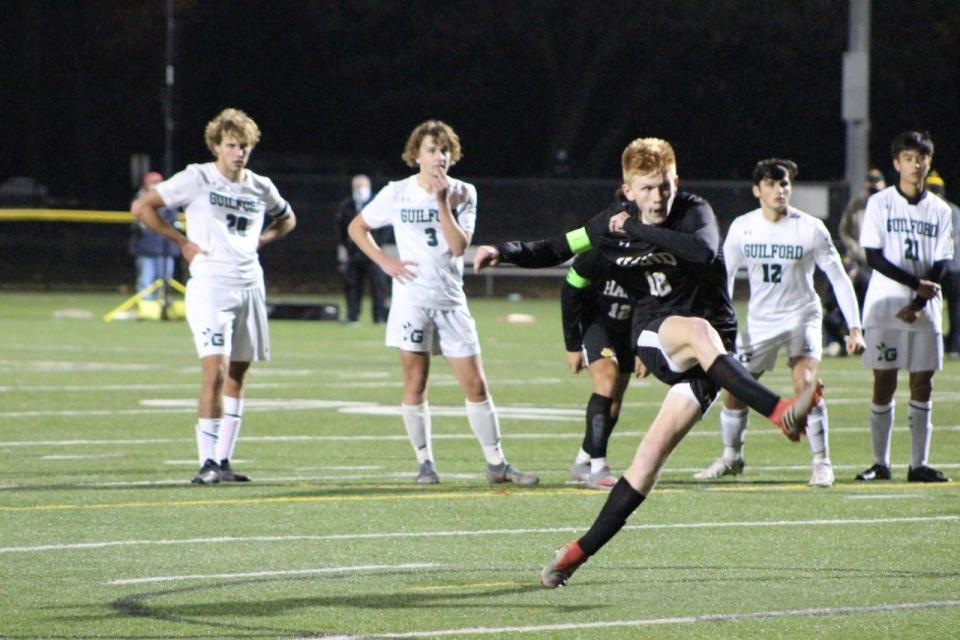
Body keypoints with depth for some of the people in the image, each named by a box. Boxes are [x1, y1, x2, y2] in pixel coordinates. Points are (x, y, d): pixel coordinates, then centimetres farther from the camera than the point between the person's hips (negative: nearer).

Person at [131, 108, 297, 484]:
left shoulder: (261, 188, 11)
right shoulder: (197, 179, -3)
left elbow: (287, 219, 30)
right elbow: (141, 207, -2)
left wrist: (260, 240, 11)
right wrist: (181, 242, -5)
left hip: (250, 286, 5)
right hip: (209, 286, -5)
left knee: (236, 376, 7)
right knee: (215, 370, -16)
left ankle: (223, 461, 13)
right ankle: (207, 463, -15)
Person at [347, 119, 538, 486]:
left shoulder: (463, 194, 4)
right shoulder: (397, 194, 1)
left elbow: (459, 246, -8)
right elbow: (357, 227, 10)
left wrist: (442, 202, -15)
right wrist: (384, 262, -2)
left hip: (451, 301, 1)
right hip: (412, 300, -1)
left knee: (475, 384, 0)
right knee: (415, 383, -1)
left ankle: (496, 463, 6)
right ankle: (424, 462, 9)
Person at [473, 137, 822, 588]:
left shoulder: (694, 212, -4)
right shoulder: (614, 222, 6)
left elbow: (704, 251, -27)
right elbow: (558, 250, 19)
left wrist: (636, 230, -23)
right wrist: (505, 252, 3)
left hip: (710, 347, -1)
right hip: (654, 335, 1)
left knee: (651, 456, -10)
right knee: (700, 332, -35)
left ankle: (581, 551, -7)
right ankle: (780, 412, -51)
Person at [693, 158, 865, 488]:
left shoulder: (811, 228, -12)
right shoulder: (742, 227, -4)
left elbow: (839, 278, -7)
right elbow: (724, 275, 8)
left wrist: (854, 328, -11)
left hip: (801, 315, -3)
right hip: (759, 320, 3)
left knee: (805, 382, -23)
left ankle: (822, 463, -13)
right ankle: (731, 456, 27)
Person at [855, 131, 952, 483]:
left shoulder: (939, 210, 7)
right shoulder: (880, 203, 1)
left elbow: (940, 266, 3)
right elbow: (873, 257, -6)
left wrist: (919, 304, -12)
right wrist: (917, 283, -15)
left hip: (924, 310, 2)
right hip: (885, 307, -2)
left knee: (922, 384, 2)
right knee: (884, 384, -2)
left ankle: (918, 464, 5)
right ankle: (880, 463, 4)